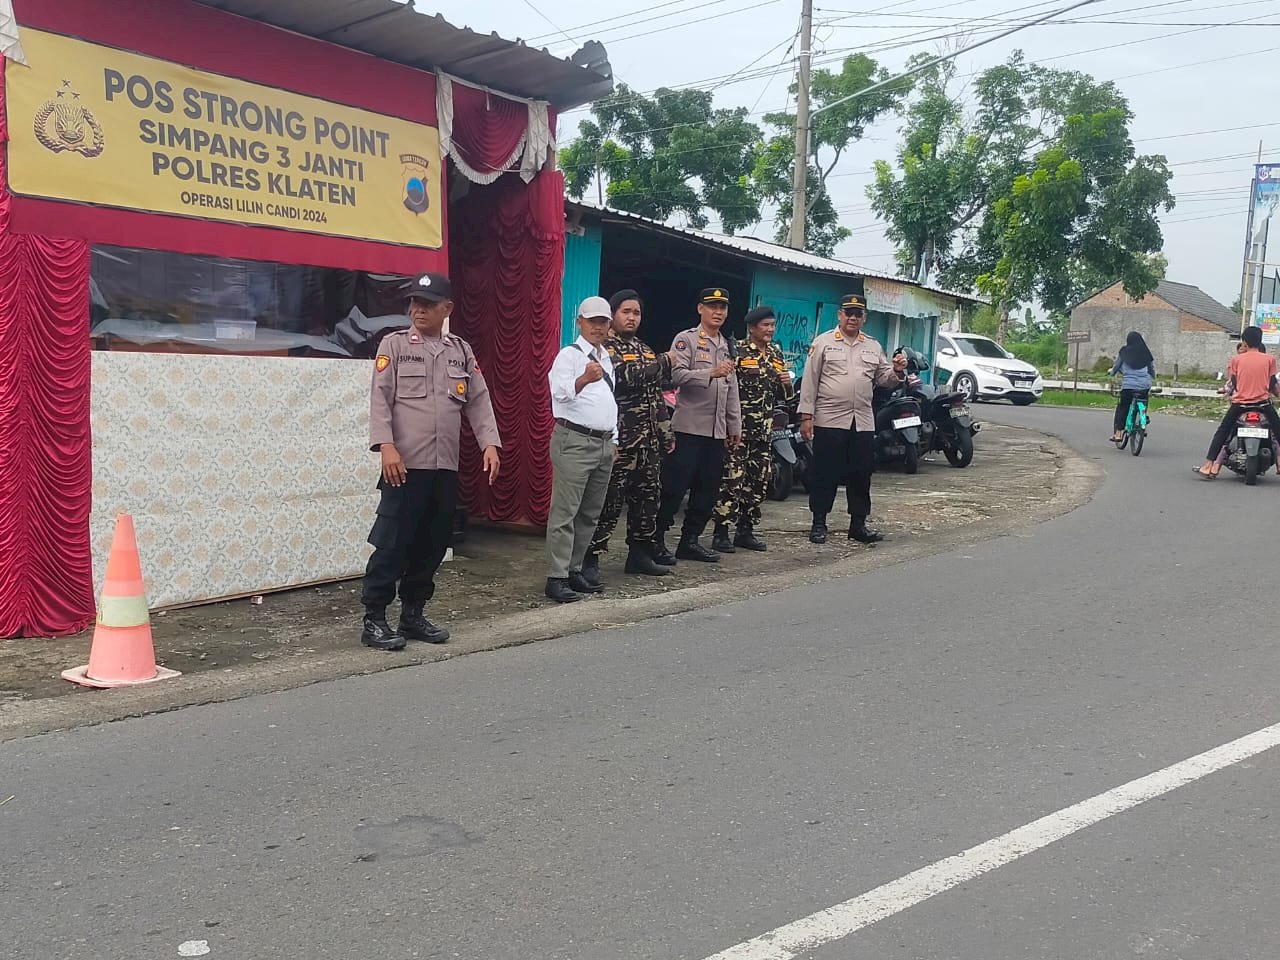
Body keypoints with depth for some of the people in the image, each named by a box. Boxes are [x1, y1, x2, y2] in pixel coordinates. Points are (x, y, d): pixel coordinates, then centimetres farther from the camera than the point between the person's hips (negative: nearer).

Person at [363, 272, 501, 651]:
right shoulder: (394, 344, 2)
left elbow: (479, 401, 11)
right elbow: (380, 399, -5)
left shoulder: (461, 351, 13)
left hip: (446, 467, 5)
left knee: (433, 544, 10)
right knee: (392, 544, -4)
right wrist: (386, 446, -17)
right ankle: (374, 620, 5)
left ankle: (413, 615, 22)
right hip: (406, 464, -4)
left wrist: (490, 443, -3)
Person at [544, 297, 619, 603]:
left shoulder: (607, 358, 19)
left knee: (591, 514, 11)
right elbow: (560, 393, -24)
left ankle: (574, 570, 20)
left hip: (604, 443, 8)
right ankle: (556, 578, -7)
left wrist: (614, 440, 23)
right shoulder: (569, 355, -6)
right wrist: (584, 378, -42)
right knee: (565, 513, -9)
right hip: (574, 441, -8)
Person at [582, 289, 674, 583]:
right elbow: (623, 376, -22)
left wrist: (666, 434, 17)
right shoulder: (603, 347, -6)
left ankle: (640, 554, 23)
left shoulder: (646, 350, 18)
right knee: (608, 500, -8)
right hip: (617, 440, -8)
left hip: (648, 441, 8)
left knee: (647, 497, 12)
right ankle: (589, 560, -3)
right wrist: (663, 364, -12)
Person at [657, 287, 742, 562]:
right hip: (689, 426, -7)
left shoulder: (727, 346, 19)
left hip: (717, 430, 7)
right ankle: (656, 539, 3)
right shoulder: (686, 339, -2)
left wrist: (735, 426, 17)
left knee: (708, 489, 8)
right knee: (674, 487, -6)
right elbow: (677, 375, -16)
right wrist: (711, 373, -27)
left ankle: (690, 540, 17)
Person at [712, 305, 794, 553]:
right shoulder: (737, 352, -6)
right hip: (738, 427, -7)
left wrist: (787, 384, 1)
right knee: (732, 479, -9)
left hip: (764, 429, 7)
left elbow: (785, 395, 21)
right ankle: (721, 533, -5)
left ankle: (745, 530, 20)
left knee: (759, 480, 10)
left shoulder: (776, 355, 15)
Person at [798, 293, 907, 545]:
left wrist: (897, 371, -8)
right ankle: (819, 524, 9)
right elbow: (810, 381, -2)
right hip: (829, 420, -4)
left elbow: (884, 379, 15)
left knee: (861, 475, 8)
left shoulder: (873, 347, 13)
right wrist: (806, 416, -8)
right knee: (825, 474, 0)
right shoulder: (823, 342, 1)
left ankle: (858, 524, 17)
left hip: (863, 422, 4)